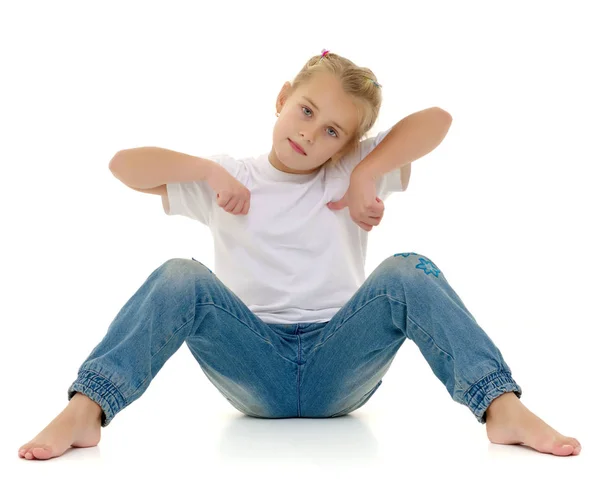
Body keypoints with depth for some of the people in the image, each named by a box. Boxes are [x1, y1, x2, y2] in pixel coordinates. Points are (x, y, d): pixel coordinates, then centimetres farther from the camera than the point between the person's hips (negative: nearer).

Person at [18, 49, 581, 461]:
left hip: (338, 372, 0)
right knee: (180, 279, -24)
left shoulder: (354, 174, 7)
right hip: (255, 375, 0)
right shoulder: (229, 183, 8)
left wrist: (366, 173, -13)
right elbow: (124, 165, 1)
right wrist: (210, 170, -8)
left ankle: (503, 408, -32)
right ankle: (83, 411, -33)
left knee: (407, 273, -24)